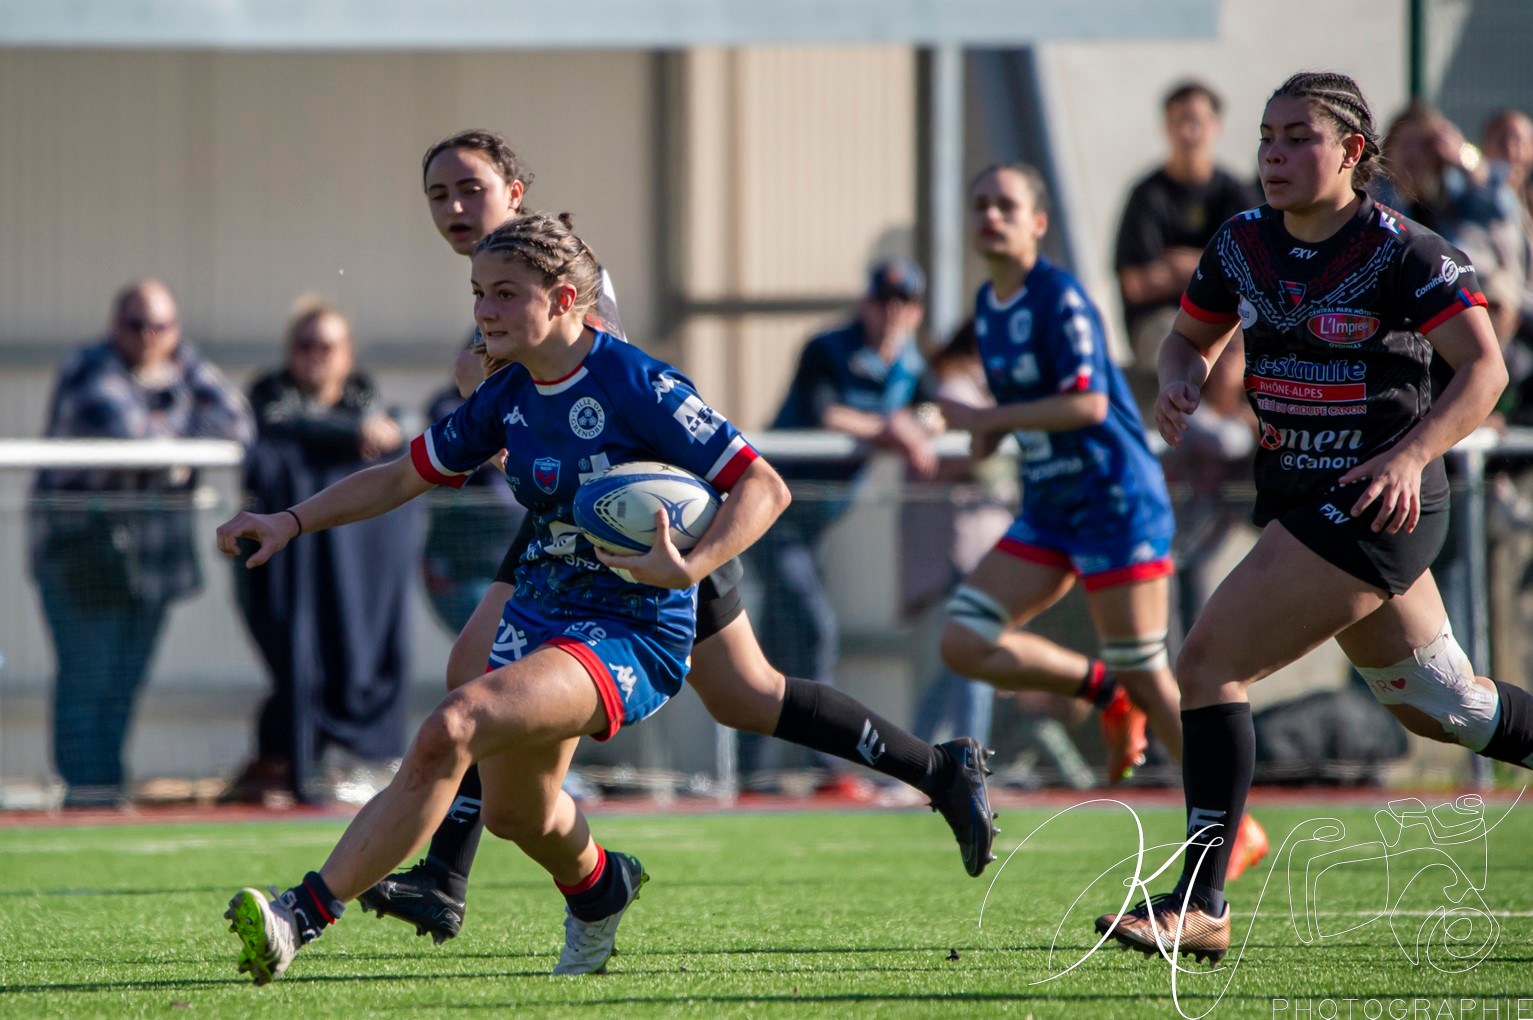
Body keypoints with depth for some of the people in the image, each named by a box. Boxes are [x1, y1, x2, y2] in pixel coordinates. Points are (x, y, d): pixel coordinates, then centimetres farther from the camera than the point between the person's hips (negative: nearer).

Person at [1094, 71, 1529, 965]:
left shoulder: (1401, 250, -14)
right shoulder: (1243, 244, 6)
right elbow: (1193, 336, 20)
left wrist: (1412, 454, -28)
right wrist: (1182, 383, -3)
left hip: (1379, 502, -8)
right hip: (1298, 501, 8)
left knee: (1208, 666, -16)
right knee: (1437, 705, 20)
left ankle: (1200, 905, -15)